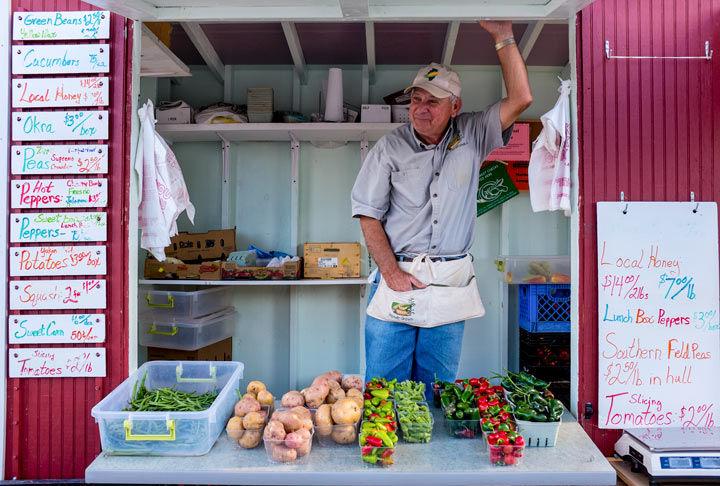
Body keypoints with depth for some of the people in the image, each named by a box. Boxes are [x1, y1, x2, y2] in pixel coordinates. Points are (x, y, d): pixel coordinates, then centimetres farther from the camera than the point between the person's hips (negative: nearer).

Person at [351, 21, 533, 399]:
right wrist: (391, 272, -11)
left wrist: (502, 37, -4)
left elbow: (520, 99, -2)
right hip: (396, 276, -1)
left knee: (437, 389, 11)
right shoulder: (390, 147, 0)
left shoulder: (471, 137, 6)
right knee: (382, 383, 4)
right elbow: (368, 216, -2)